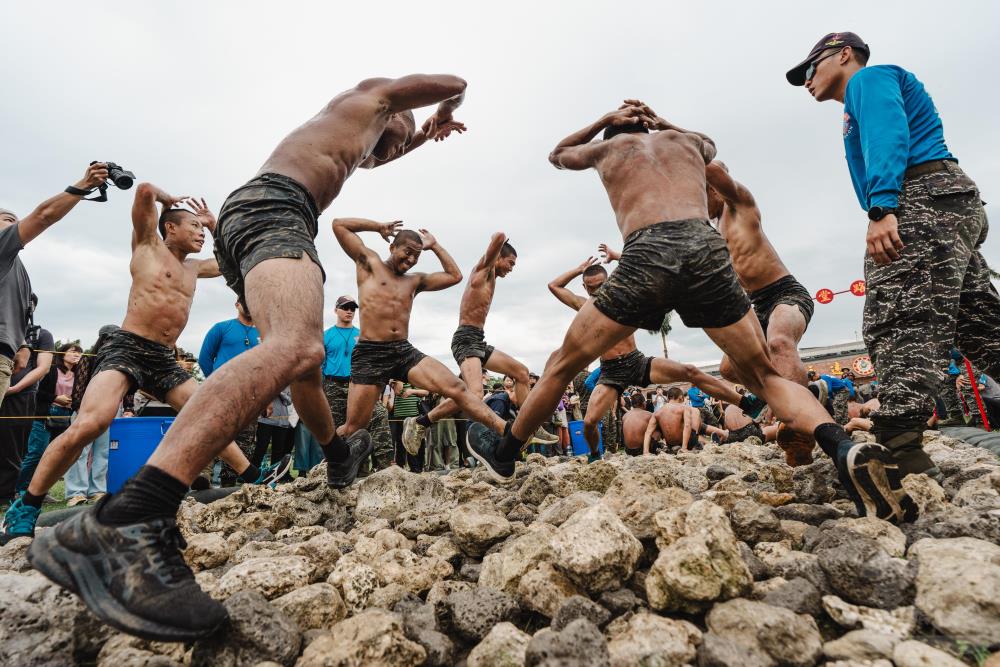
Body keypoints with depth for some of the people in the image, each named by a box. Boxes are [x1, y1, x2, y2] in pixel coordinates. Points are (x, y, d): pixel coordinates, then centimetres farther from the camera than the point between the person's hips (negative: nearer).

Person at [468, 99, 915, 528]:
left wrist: (607, 120, 49)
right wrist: (658, 121, 53)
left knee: (563, 364, 14)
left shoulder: (609, 146, 28)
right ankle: (846, 449, -9)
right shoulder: (686, 140, 33)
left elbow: (557, 155, 50)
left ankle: (504, 453, 28)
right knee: (766, 377, 16)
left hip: (646, 253, -2)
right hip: (707, 248, 3)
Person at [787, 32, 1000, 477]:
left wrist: (881, 209, -25)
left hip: (924, 202, -11)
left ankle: (900, 456, -25)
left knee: (900, 328, -20)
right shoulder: (865, 106, 36)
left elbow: (889, 137, -11)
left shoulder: (868, 78, 8)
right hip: (949, 206, 11)